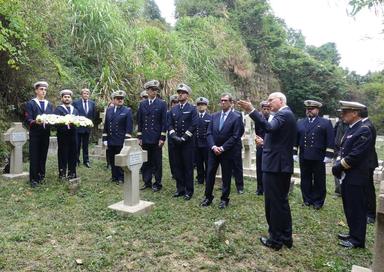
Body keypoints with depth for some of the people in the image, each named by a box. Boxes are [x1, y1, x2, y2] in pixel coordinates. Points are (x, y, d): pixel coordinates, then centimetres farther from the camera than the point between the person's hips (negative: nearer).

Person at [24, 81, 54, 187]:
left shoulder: (49, 104, 14)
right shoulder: (30, 104, 1)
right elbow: (27, 120, -6)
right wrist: (35, 122, -26)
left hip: (46, 134, 4)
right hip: (35, 134, -3)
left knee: (43, 156, 9)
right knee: (34, 157, 0)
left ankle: (41, 176, 20)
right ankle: (33, 179, 7)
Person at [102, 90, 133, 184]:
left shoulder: (127, 111, -2)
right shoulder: (109, 110, 11)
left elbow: (129, 127, -7)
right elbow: (106, 125, 11)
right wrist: (105, 139, 5)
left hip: (121, 141, -4)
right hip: (110, 141, 4)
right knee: (112, 160, 10)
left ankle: (121, 178, 16)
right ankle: (114, 177, 24)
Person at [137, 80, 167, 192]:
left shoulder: (162, 104, 0)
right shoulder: (142, 104, 9)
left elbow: (164, 122, -3)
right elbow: (139, 121, 10)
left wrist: (162, 138, -9)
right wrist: (139, 137, 5)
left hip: (156, 138, -3)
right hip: (145, 138, 3)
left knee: (157, 162, 5)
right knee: (146, 161, 10)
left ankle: (157, 183, 17)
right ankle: (147, 182, 23)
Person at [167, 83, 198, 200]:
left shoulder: (192, 109, -2)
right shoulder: (173, 109, 12)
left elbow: (193, 126, -9)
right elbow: (170, 125, 9)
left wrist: (183, 138, -14)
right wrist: (174, 136, -8)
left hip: (188, 143, -4)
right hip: (176, 142, 4)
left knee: (188, 167, 1)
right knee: (178, 166, 9)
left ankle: (189, 191, 12)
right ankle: (180, 189, 20)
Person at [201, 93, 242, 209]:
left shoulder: (236, 117, -6)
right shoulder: (214, 116, 8)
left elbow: (235, 136, -12)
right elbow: (209, 133, 4)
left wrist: (222, 148, -15)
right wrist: (213, 146, -10)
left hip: (227, 152, -4)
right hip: (213, 150, 4)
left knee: (226, 176, 7)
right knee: (210, 174, 8)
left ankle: (224, 199, 21)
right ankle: (208, 197, 22)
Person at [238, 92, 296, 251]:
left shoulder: (283, 114, -14)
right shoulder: (286, 114, 17)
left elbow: (269, 127, -33)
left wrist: (251, 111, -39)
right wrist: (266, 142, 14)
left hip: (275, 165, -10)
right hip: (283, 164, 10)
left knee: (274, 203, 0)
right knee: (282, 202, 18)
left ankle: (275, 240, 13)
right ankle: (286, 237, 29)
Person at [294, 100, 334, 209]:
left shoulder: (326, 123, 3)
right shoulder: (300, 123, 12)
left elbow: (330, 140, -2)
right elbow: (295, 139, 11)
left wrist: (328, 155, -9)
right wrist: (294, 153, 5)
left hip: (319, 158, -3)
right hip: (303, 157, 3)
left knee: (319, 180, 7)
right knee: (305, 180, 9)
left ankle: (318, 201, 19)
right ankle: (307, 200, 21)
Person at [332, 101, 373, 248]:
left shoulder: (363, 130, -16)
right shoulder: (350, 129, 12)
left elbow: (356, 155, -21)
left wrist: (339, 166, -14)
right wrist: (338, 164, 0)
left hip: (356, 177, -9)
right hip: (347, 176, 9)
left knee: (357, 208, 2)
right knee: (349, 207, 18)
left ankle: (358, 240, 15)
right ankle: (353, 233, 32)